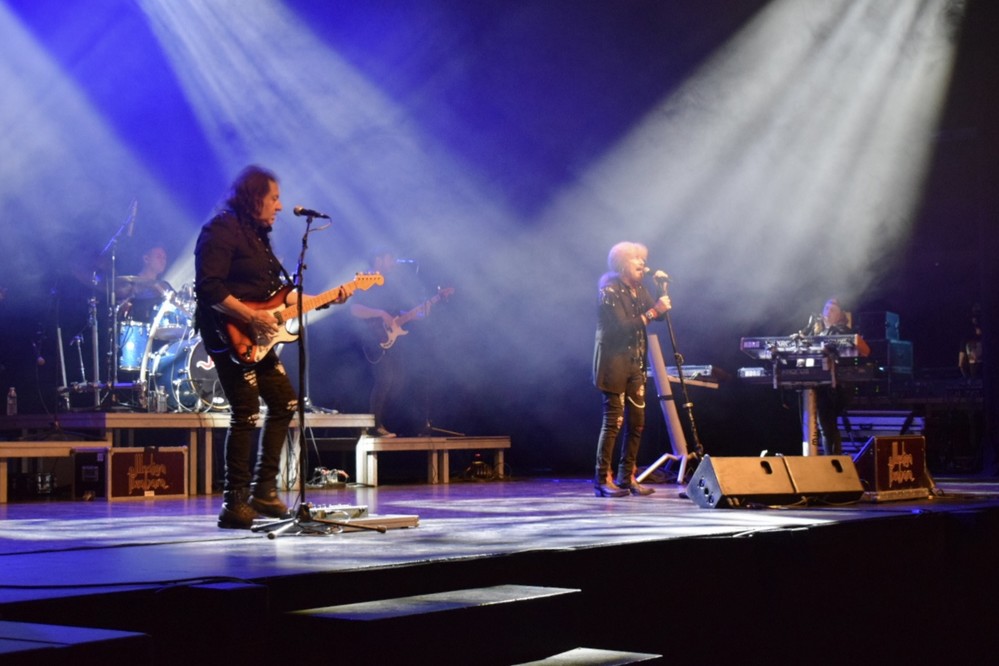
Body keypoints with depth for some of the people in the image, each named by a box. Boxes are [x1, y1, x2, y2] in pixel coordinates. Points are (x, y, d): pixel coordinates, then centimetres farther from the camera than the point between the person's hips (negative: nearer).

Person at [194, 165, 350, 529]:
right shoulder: (222, 230, -12)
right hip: (230, 335, -10)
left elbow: (277, 292, 21)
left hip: (257, 338, 10)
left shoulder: (257, 234, 18)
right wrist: (252, 316, -25)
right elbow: (209, 288, -22)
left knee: (284, 403, 11)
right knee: (247, 414, -13)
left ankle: (263, 490, 18)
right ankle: (234, 503, -6)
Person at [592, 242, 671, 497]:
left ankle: (627, 477, 12)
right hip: (614, 363, -8)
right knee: (613, 421, -10)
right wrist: (652, 313, -24)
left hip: (635, 363, 8)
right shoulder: (609, 291, -10)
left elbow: (660, 314, 8)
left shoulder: (638, 289, 13)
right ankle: (603, 479, -6)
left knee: (637, 421, 5)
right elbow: (622, 326, -20)